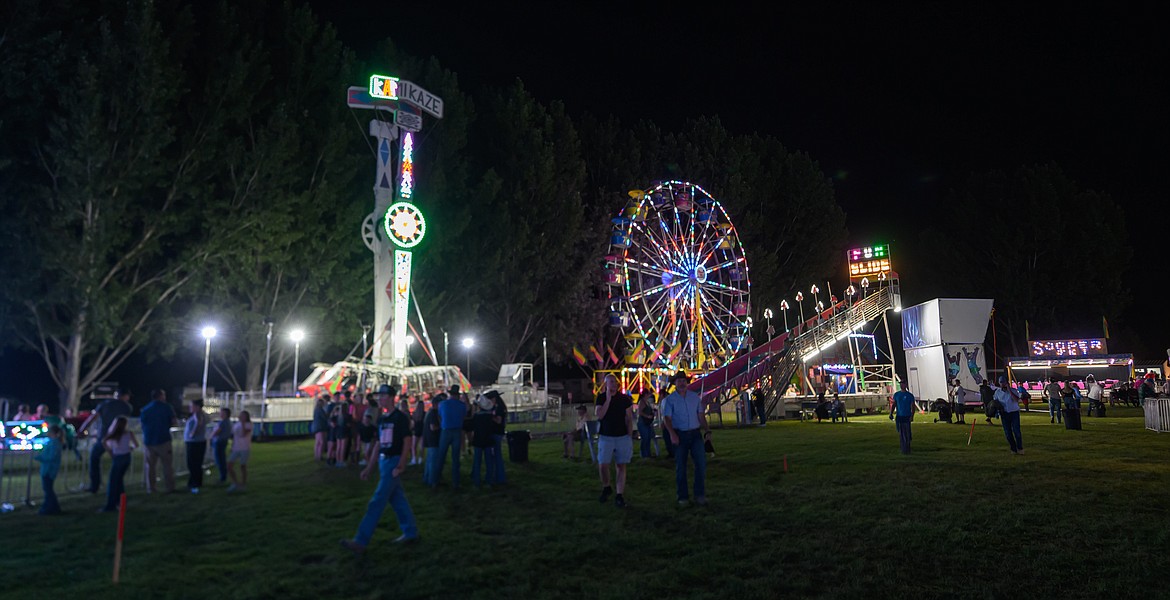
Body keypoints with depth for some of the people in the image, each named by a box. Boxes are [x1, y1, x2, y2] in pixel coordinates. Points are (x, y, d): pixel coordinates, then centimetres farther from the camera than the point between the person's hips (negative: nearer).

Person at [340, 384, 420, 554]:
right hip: (383, 462, 8)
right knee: (397, 499, 14)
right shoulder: (382, 420, 12)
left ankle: (361, 542, -5)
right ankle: (411, 533, 24)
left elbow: (407, 442, -14)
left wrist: (400, 466, -20)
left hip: (394, 462, -8)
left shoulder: (400, 418, -11)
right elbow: (378, 444, 17)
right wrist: (369, 467, 15)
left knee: (377, 501, -7)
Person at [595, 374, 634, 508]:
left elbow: (629, 419, 5)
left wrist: (630, 437, -1)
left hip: (623, 437, 1)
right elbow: (599, 415, -12)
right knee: (602, 465, -8)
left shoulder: (624, 399, 2)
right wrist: (608, 399, -17)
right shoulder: (601, 398, 1)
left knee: (621, 466, 1)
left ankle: (620, 496, 6)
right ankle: (606, 487, 19)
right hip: (605, 437, -1)